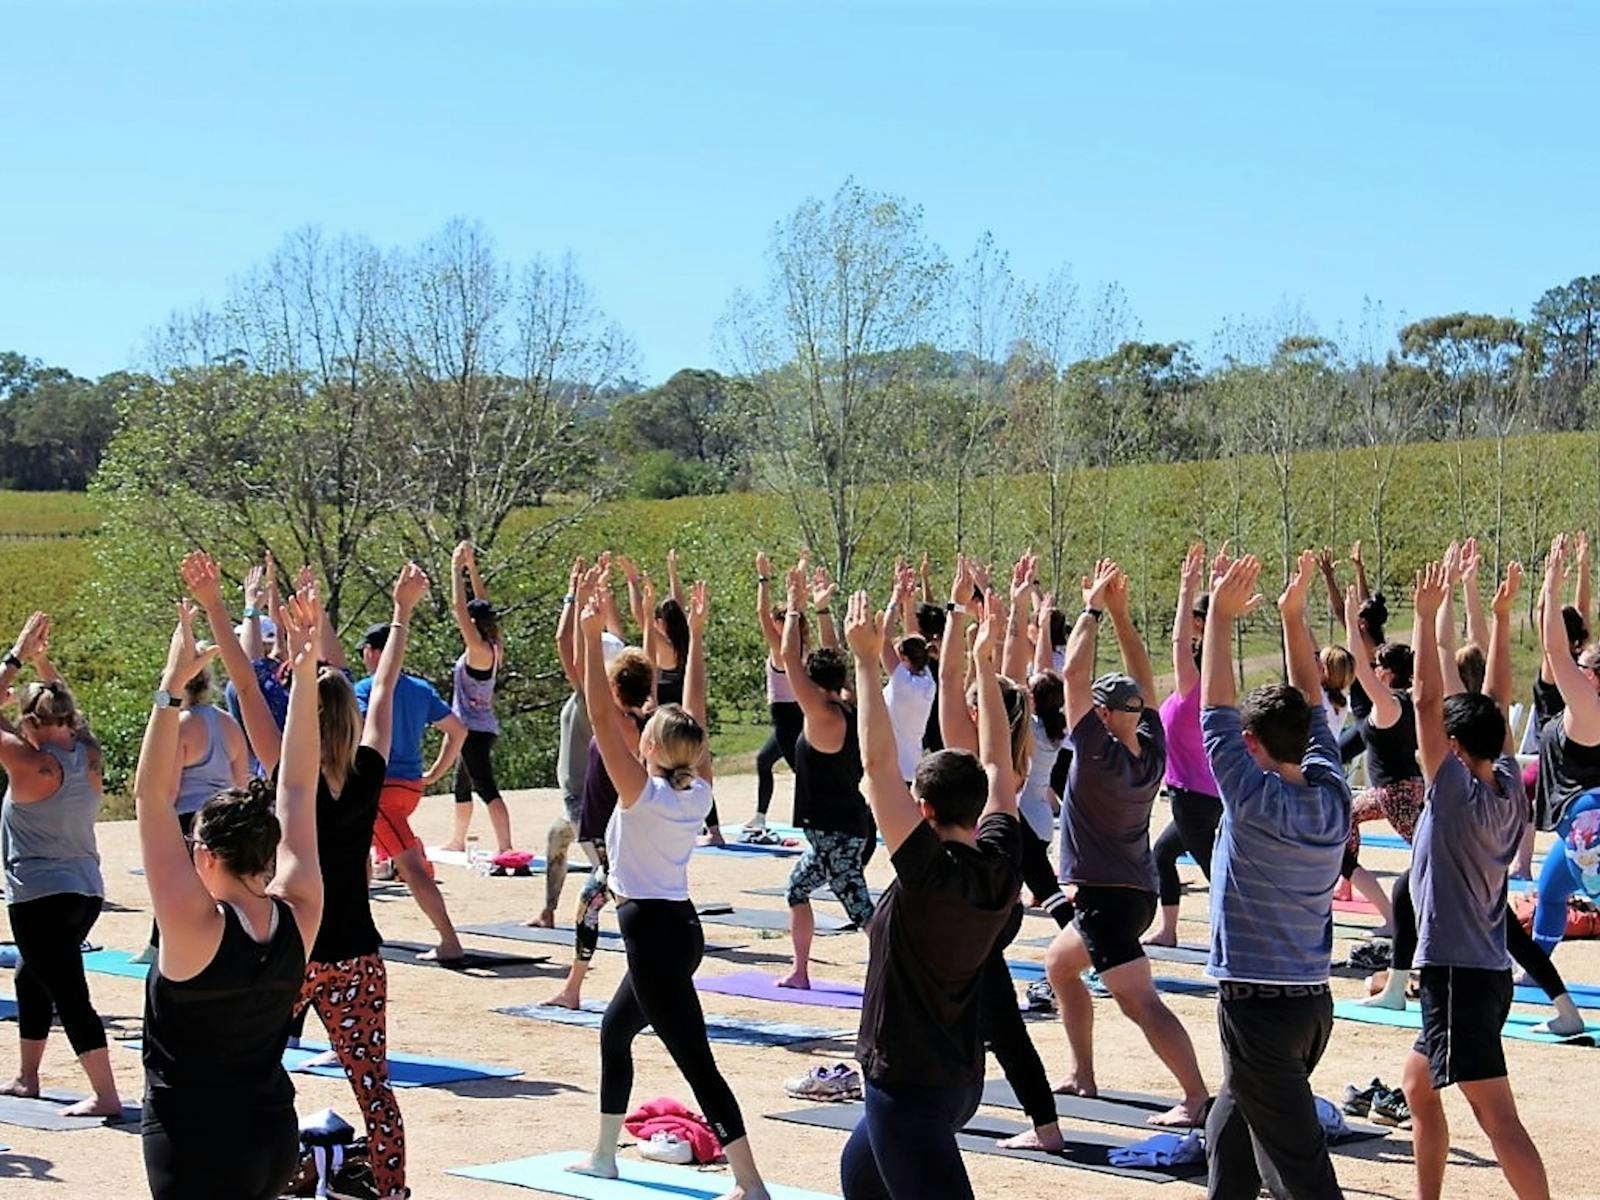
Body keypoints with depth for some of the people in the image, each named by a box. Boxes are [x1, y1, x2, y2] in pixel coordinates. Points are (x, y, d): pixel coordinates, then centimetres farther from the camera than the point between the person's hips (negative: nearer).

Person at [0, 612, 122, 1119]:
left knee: (69, 993, -9)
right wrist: (42, 662, 20)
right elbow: (66, 711, 21)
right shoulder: (87, 755, 2)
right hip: (87, 893, 8)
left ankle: (105, 1095, -15)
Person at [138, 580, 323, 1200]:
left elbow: (150, 796, -17)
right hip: (275, 1139, 6)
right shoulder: (298, 919, -5)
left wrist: (171, 684, -18)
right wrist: (305, 675, 0)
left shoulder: (197, 927, -17)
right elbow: (296, 791, 1)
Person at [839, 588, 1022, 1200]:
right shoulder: (1002, 864, -3)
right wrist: (985, 661, 13)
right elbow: (996, 763, 9)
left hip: (908, 1084, -9)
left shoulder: (928, 872, -21)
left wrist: (865, 659, -19)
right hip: (960, 1077, 9)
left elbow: (879, 763, -24)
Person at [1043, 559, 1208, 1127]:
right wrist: (1120, 614, 7)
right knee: (1059, 963, 26)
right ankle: (1082, 1074, 29)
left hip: (1107, 896, -9)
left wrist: (1093, 610, -9)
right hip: (1137, 890, 9)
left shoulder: (1099, 750, -17)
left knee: (1140, 1001, -14)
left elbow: (1075, 674, -16)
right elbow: (1142, 684, 10)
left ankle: (1197, 1097, -21)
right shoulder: (1152, 749, 1)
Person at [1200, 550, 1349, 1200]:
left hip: (1259, 1003, -8)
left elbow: (1215, 711, -14)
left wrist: (1221, 616, -9)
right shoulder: (1332, 795, 2)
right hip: (1313, 1000, 8)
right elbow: (1311, 706, 12)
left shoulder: (1256, 800, -16)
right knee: (1230, 1129, 25)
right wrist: (1293, 616, 13)